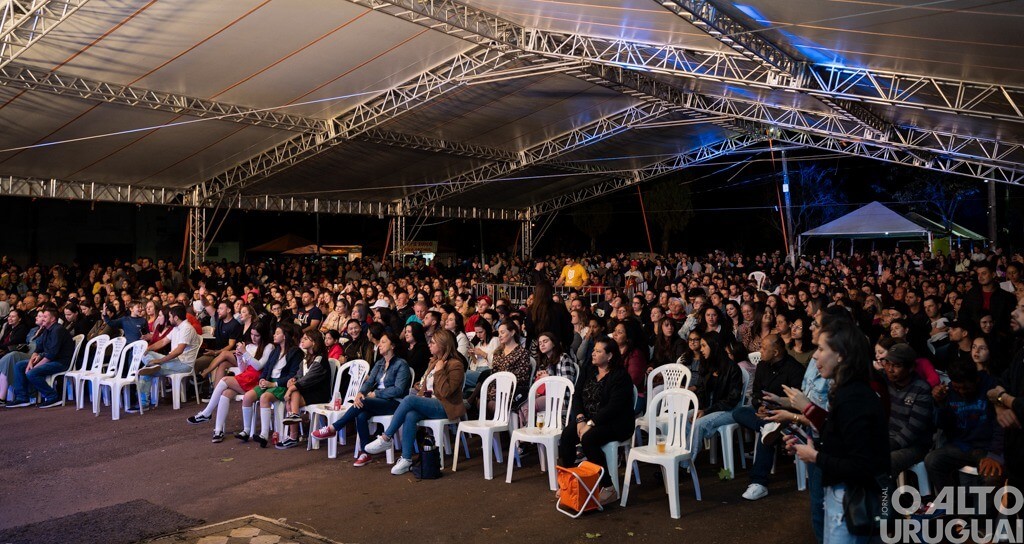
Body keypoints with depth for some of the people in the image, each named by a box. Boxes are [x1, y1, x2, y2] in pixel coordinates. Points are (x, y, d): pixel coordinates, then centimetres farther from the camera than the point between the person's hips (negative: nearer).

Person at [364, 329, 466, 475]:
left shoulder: (456, 365, -8)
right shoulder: (434, 361, 18)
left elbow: (445, 392, -17)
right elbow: (426, 385, 25)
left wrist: (439, 371, -16)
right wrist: (420, 394, 5)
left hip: (445, 407, -7)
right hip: (429, 403, 7)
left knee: (409, 399, -27)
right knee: (410, 416, -26)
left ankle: (386, 439, -19)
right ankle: (406, 459, -26)